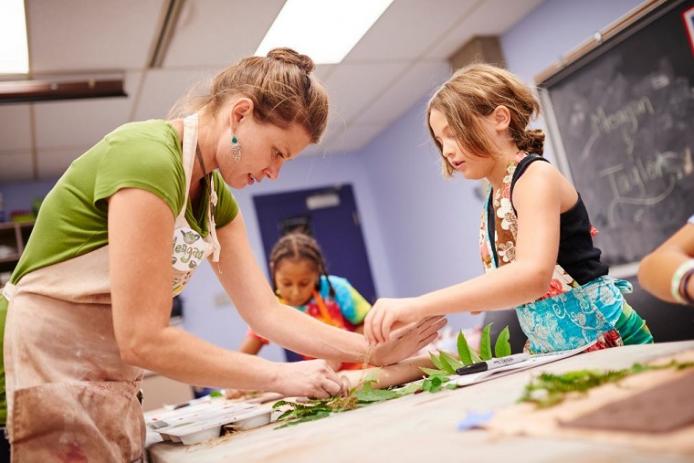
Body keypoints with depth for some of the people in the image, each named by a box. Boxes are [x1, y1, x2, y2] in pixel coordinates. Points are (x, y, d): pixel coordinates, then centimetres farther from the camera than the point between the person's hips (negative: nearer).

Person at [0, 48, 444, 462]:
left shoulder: (215, 195, 5)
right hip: (51, 376, -8)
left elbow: (266, 312, 3)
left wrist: (378, 351, -5)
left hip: (112, 389, 8)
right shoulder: (147, 157, -23)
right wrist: (280, 376, -18)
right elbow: (143, 339, -26)